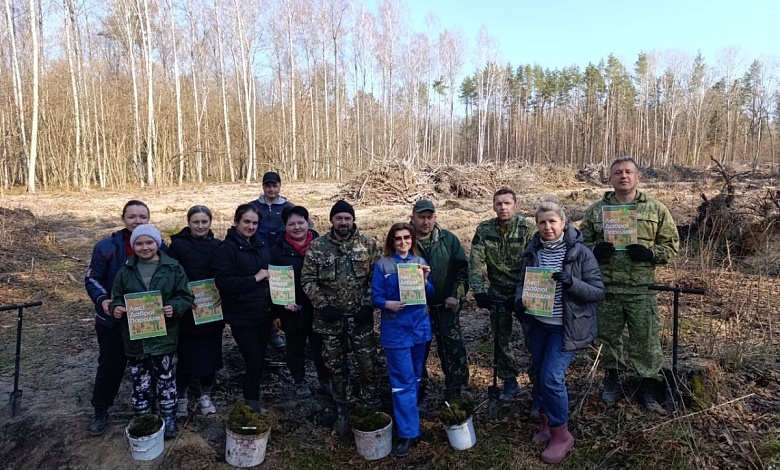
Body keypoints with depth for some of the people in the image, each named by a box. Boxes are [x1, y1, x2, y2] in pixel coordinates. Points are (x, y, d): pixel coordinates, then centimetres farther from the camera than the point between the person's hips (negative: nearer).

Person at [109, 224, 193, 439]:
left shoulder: (173, 268, -3)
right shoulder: (125, 270, 4)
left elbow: (186, 296, -2)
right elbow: (117, 298, 10)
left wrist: (174, 307, -21)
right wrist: (116, 308, -12)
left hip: (163, 336, -2)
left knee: (165, 380, 8)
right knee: (140, 383, 13)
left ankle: (168, 419, 25)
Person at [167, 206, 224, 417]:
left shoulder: (218, 246, 4)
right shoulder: (178, 245, -5)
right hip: (187, 312, -2)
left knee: (210, 354, 10)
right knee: (187, 355, 4)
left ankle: (205, 396, 29)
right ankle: (181, 397, 26)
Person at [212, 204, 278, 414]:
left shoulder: (262, 246, 10)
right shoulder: (227, 248, -10)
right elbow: (223, 283, -20)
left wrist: (275, 312, 14)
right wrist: (254, 278, -18)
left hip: (263, 314, 6)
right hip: (242, 316, -6)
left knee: (258, 360, 13)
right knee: (255, 362, -5)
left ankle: (253, 403, 30)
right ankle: (252, 407, 13)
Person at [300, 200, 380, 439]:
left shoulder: (368, 244, -1)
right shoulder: (317, 246, -2)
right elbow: (308, 279, -2)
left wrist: (369, 305, -9)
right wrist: (323, 305, -10)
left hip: (360, 315, 0)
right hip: (330, 317, 1)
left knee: (368, 363, 4)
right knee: (335, 366, 11)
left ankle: (370, 405, 29)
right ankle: (342, 409, 29)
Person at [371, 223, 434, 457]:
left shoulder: (420, 262, 5)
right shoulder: (382, 265, -5)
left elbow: (430, 295, 4)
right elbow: (376, 297, -6)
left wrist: (424, 280, -15)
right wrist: (388, 304, -27)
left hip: (420, 325, 4)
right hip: (395, 328, -4)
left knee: (415, 377, 17)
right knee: (403, 381, -2)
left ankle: (408, 416, 37)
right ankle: (408, 431, 6)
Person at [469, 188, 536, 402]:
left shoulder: (527, 229, -13)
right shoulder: (484, 229, -4)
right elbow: (475, 263, -7)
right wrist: (479, 291, -16)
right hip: (498, 294, 3)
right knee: (501, 340, 11)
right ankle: (510, 383, 28)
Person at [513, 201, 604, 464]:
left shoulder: (580, 252, -13)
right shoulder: (532, 251, -1)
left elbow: (598, 292, -11)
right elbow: (523, 282, 9)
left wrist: (570, 282, -29)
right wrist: (519, 300, -12)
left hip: (567, 327, -5)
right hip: (538, 325, 5)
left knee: (551, 378, -9)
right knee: (539, 376, 14)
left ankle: (561, 435, 13)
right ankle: (546, 422, 37)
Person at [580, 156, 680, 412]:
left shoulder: (656, 209, 3)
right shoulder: (596, 210, 5)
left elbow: (671, 244, 5)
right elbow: (581, 241, 9)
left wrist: (649, 253, -14)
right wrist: (595, 249, -12)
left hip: (641, 289, -1)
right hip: (605, 287, 2)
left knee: (646, 339, 5)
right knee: (607, 335, 14)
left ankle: (648, 388, 24)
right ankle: (613, 381, 33)